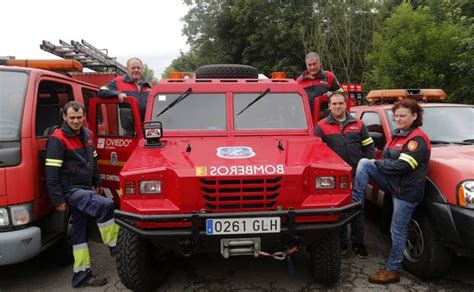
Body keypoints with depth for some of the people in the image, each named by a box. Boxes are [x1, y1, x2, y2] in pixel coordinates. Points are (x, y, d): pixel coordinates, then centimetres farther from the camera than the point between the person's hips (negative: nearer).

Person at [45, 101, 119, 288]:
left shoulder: (87, 135, 10)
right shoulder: (57, 139, -13)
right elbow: (52, 173, -16)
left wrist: (97, 183, 21)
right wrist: (58, 200, -18)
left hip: (85, 188, 8)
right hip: (71, 190, -8)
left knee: (81, 231, 11)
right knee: (105, 205, -27)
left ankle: (82, 274, 18)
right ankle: (115, 245, -10)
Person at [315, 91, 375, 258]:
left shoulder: (358, 124, 8)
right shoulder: (322, 126, 1)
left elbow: (369, 147, 10)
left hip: (357, 175, 2)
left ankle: (357, 242, 25)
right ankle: (342, 242, 24)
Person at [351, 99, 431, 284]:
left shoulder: (418, 139, -15)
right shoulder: (397, 134, 13)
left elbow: (401, 166, -23)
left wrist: (378, 163, -10)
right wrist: (376, 165, -2)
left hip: (406, 190, -8)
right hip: (391, 182, 8)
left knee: (398, 231, 0)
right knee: (364, 163, -11)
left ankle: (392, 270, 14)